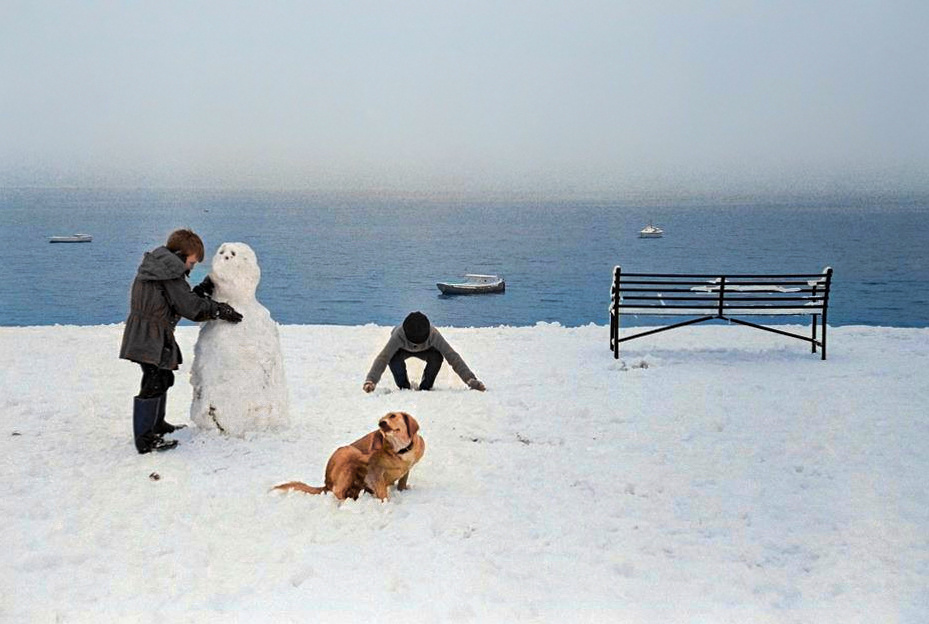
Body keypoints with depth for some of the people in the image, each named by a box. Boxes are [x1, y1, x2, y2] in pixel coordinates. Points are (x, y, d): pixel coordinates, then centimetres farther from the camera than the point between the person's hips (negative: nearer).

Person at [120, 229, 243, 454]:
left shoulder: (157, 266, 15)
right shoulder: (171, 272, -16)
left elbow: (182, 298, 17)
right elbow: (190, 307, -17)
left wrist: (201, 290, 8)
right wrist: (219, 310, -9)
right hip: (151, 337, -11)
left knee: (164, 377, 23)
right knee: (153, 384, -9)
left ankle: (157, 424, 38)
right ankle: (144, 440, -8)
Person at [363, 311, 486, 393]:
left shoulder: (433, 334, -40)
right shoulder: (399, 334, -44)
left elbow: (453, 357, -39)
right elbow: (383, 358, -48)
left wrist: (470, 380, -47)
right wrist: (370, 381, -62)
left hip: (426, 349, 1)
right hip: (402, 349, -1)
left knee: (437, 357, -33)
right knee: (394, 358, -36)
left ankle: (426, 387, -6)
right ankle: (403, 386, -6)